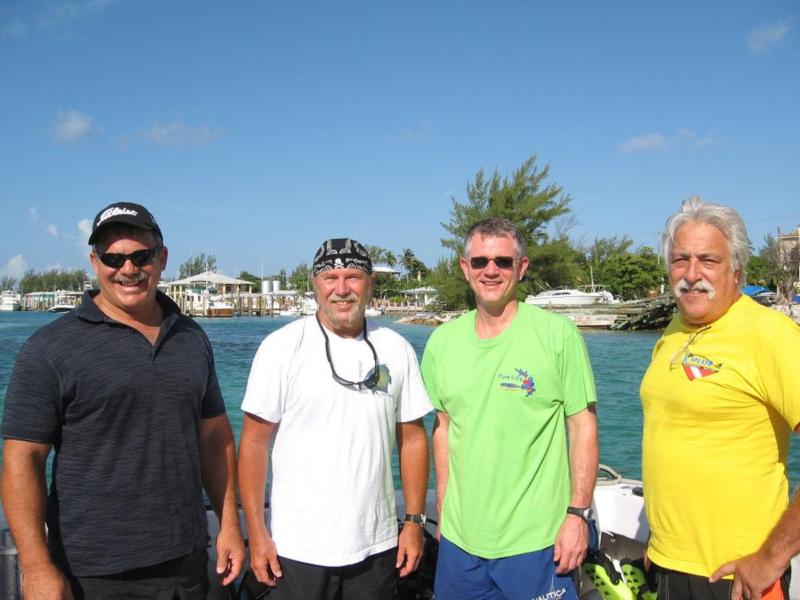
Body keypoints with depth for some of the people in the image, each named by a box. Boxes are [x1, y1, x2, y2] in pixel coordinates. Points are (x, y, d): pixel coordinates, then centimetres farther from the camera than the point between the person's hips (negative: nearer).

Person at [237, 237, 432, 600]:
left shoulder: (396, 349, 3)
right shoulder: (282, 347, -6)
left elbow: (412, 438, 7)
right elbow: (254, 442, -6)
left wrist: (414, 521, 3)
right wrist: (257, 534, -9)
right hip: (299, 548, -3)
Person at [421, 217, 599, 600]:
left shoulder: (558, 333, -9)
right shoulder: (443, 341, 3)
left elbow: (583, 427, -6)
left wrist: (578, 514, -9)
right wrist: (443, 509, 12)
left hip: (535, 540, -4)